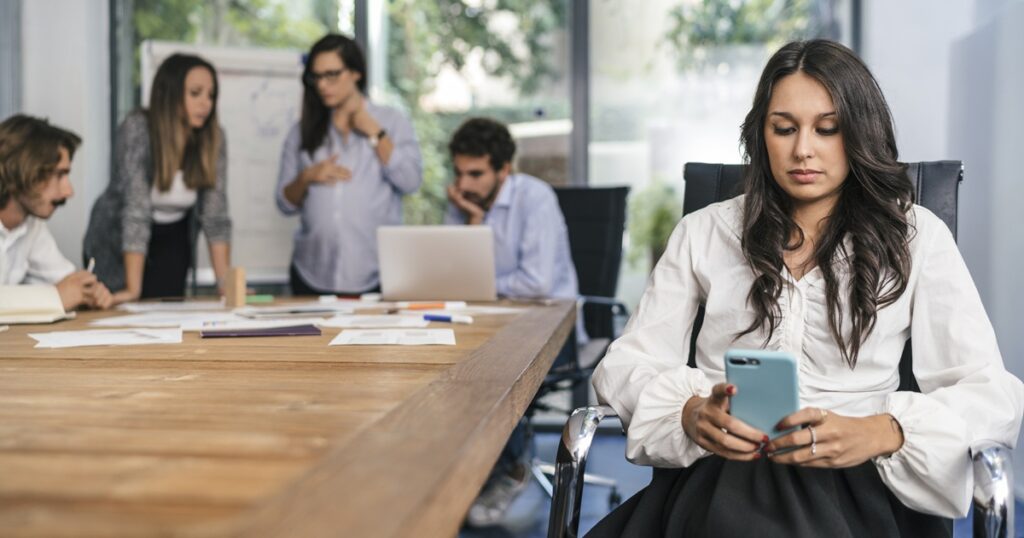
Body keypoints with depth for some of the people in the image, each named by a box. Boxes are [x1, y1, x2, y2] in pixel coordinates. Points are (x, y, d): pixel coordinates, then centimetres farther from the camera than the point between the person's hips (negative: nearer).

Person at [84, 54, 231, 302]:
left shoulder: (213, 137, -13)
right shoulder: (137, 129, -25)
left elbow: (215, 211, -13)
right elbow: (136, 205, -30)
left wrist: (225, 283, -21)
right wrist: (133, 289, -34)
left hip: (173, 244, 3)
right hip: (119, 247, -3)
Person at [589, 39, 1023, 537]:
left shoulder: (917, 236, 9)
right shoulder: (704, 232, 13)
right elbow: (626, 362, 8)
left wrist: (876, 434, -18)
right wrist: (690, 413, -15)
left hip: (851, 480, -2)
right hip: (718, 470, 2)